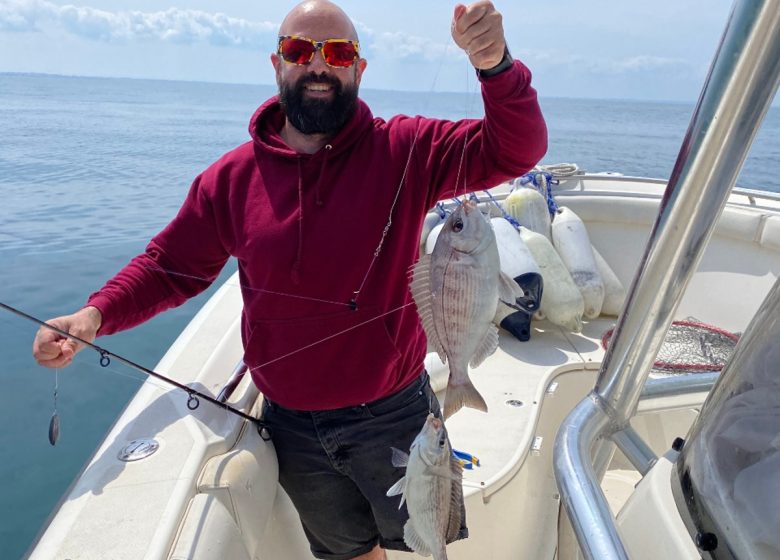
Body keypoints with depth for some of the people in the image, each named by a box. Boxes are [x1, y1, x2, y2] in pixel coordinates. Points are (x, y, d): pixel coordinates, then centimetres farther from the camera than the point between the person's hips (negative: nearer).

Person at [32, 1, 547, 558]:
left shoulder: (404, 151, -11)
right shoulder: (233, 176, -5)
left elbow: (514, 150, -17)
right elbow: (170, 264, 3)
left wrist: (495, 65, -34)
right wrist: (97, 313, -13)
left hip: (395, 414, -2)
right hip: (292, 426, 3)